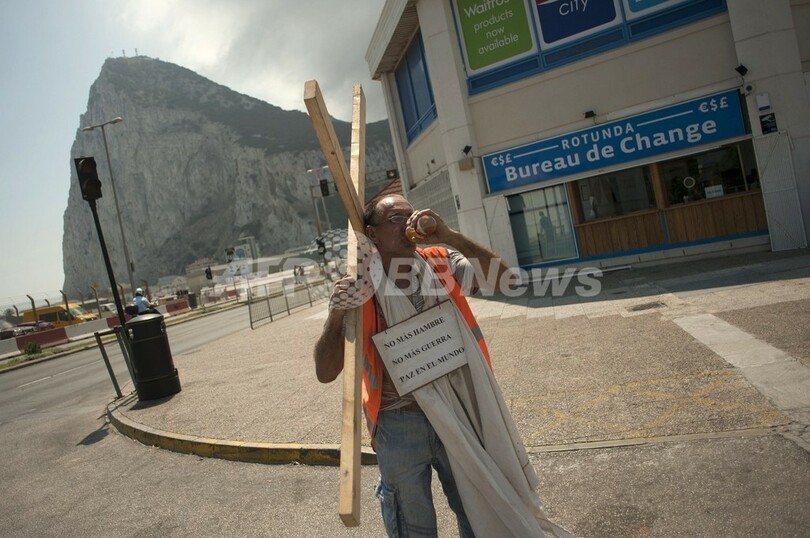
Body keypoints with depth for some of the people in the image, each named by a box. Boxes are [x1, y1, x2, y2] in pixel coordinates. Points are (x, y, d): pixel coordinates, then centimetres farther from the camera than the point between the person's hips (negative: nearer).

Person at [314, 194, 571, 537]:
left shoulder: (441, 264, -4)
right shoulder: (360, 288, -14)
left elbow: (501, 277, -16)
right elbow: (325, 373, -17)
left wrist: (449, 236, -23)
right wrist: (337, 314, -35)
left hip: (457, 414, 3)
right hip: (399, 424, -2)